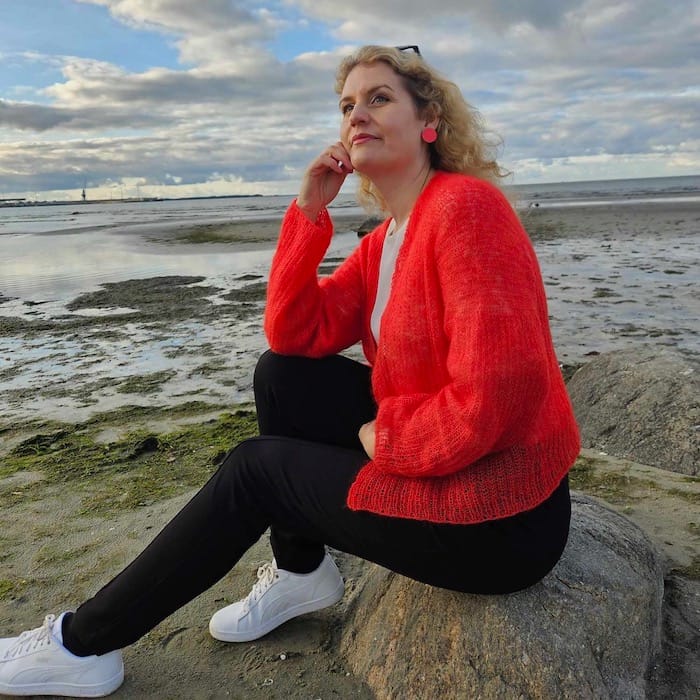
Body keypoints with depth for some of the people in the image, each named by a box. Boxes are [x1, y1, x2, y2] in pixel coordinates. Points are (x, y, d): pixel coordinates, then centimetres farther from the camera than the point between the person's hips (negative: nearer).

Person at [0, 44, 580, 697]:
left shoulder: (464, 206, -19)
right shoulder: (384, 240, 9)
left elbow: (493, 398, -28)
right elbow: (294, 334, 1)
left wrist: (384, 437, -13)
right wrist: (309, 211, -6)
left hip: (500, 516, -7)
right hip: (428, 452, 8)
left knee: (253, 469, -5)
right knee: (282, 373, 5)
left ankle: (82, 643, 16)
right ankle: (300, 571, 22)